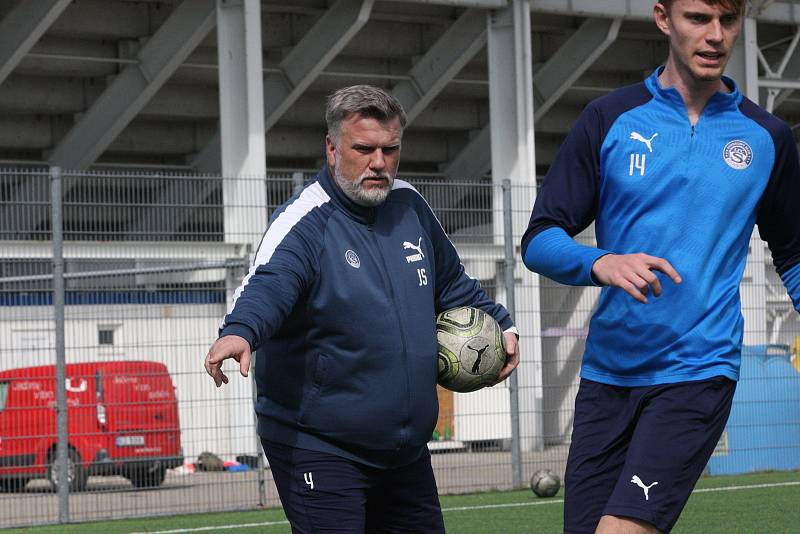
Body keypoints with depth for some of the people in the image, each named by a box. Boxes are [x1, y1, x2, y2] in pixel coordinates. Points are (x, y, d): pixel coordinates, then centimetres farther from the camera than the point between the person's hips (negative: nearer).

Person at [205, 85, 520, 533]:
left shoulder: (410, 206, 7)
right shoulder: (305, 222, -15)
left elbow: (452, 284, 26)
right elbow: (269, 286, -35)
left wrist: (500, 325, 20)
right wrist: (240, 332, -54)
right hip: (317, 448, -7)